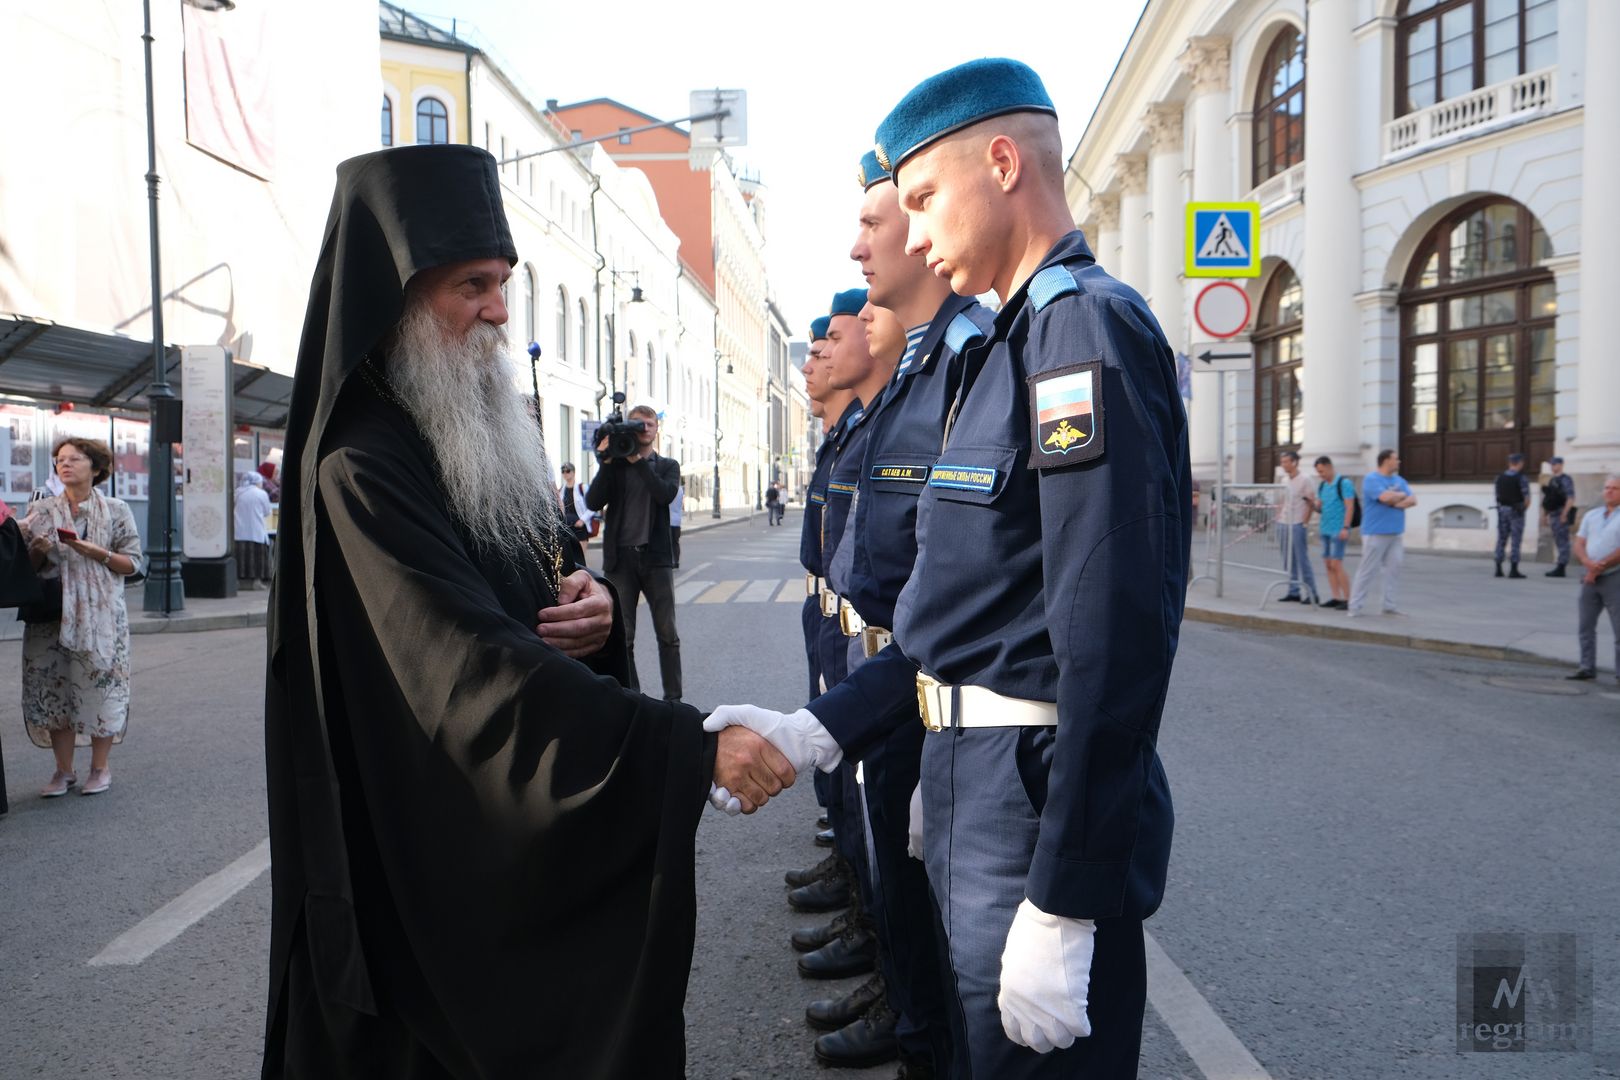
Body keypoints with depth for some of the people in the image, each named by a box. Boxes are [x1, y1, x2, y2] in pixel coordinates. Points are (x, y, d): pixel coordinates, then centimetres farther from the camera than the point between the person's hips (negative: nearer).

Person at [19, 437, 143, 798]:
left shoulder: (116, 510, 3)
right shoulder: (40, 511, 10)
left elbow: (132, 562, 0)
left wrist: (97, 552, -14)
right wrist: (38, 551, -9)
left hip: (99, 614, -3)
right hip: (50, 612, 3)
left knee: (99, 687, -1)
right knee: (52, 688, 3)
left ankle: (100, 768, 13)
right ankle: (63, 770, 15)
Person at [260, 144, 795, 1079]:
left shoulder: (489, 431, 8)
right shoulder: (359, 470, -20)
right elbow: (476, 670, -29)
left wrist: (595, 605, -9)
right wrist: (693, 746, -35)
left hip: (540, 825, 8)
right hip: (432, 855, -7)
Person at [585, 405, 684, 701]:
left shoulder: (667, 466, 11)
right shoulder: (614, 465, 11)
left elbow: (666, 494, -11)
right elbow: (593, 503, -4)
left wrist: (638, 461, -11)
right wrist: (607, 462, -11)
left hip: (656, 556, 0)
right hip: (621, 557, 0)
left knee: (667, 633, 0)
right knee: (622, 635, 2)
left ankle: (673, 697, 7)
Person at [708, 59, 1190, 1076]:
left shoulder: (1088, 326, -17)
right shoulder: (1015, 343, 14)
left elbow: (1114, 642, -24)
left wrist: (1060, 910, -23)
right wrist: (818, 729, 4)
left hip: (1048, 810, -9)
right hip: (980, 784, 9)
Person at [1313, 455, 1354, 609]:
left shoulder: (1344, 483, -7)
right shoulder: (1322, 485, 14)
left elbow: (1349, 507, -11)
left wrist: (1345, 527, -18)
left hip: (1338, 531, -7)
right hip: (1325, 530, 8)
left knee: (1336, 564, -11)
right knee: (1328, 564, 6)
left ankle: (1347, 599, -6)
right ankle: (1336, 598, 10)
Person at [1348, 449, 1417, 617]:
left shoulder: (1399, 480, 15)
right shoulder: (1371, 479, -7)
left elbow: (1413, 500, 6)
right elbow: (1385, 497, -22)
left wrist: (1395, 503, -12)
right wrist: (1401, 496, -3)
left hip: (1395, 533, 7)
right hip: (1376, 533, -7)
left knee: (1394, 568, 6)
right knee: (1368, 570, -7)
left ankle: (1389, 605, 14)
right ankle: (1355, 606, -3)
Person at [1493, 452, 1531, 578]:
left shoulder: (1499, 477, 4)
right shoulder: (1522, 478, -12)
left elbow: (1497, 495, 5)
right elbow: (1527, 499, -12)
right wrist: (1523, 507, 6)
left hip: (1502, 509, 5)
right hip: (1516, 511, -5)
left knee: (1501, 539, 11)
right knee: (1515, 541, 0)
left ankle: (1498, 569, 10)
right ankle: (1514, 570, -1)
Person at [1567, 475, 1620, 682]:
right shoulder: (1591, 515, 15)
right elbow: (1579, 544, 8)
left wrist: (1600, 567, -13)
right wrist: (1588, 563, -11)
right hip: (1589, 578, 5)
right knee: (1586, 625, 8)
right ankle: (1587, 667, 16)